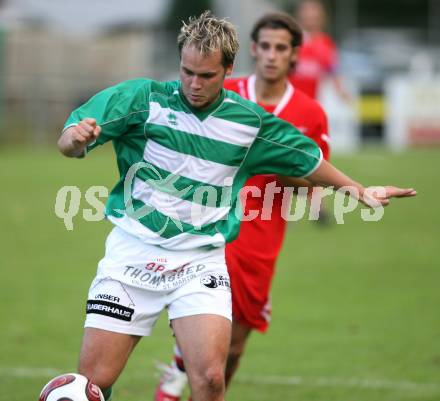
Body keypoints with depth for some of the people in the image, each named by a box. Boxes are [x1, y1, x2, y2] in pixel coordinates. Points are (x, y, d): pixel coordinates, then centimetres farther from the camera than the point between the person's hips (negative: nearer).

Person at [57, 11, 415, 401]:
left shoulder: (250, 121, 4)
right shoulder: (144, 97, -4)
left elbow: (306, 158, 22)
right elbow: (68, 144, -8)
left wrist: (358, 190, 28)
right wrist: (76, 137, -31)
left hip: (201, 262, 1)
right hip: (133, 249, -1)